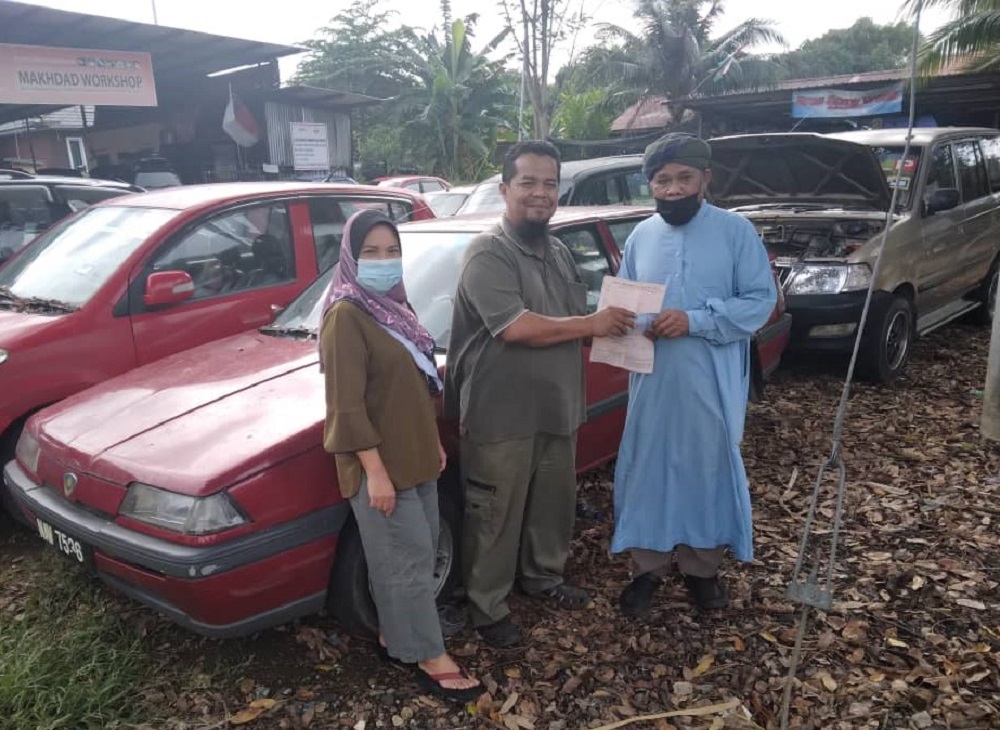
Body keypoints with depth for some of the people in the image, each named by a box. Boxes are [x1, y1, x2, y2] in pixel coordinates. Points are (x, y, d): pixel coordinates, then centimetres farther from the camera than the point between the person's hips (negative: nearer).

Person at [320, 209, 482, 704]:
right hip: (380, 463, -9)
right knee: (408, 557, 1)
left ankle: (394, 634, 32)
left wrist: (433, 443, 18)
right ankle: (429, 658, 15)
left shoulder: (395, 306, 11)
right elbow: (347, 404, -20)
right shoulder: (347, 315, -17)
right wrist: (375, 471, -22)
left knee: (419, 552, 16)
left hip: (414, 455, 9)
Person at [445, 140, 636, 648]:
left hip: (557, 408, 8)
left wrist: (611, 324, 3)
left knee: (553, 503, 22)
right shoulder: (487, 253, -16)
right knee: (495, 518, 6)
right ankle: (487, 608, 24)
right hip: (501, 416, -8)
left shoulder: (560, 253, 11)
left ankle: (543, 576, 45)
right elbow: (517, 327, -26)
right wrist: (593, 324, -19)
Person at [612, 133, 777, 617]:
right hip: (652, 382, 3)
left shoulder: (736, 231, -3)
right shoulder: (640, 236, 8)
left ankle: (702, 569, 30)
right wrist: (635, 325, -11)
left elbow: (761, 300, -8)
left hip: (712, 385, -2)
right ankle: (648, 569, 25)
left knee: (708, 472, 10)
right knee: (646, 471, 8)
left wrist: (695, 320, -20)